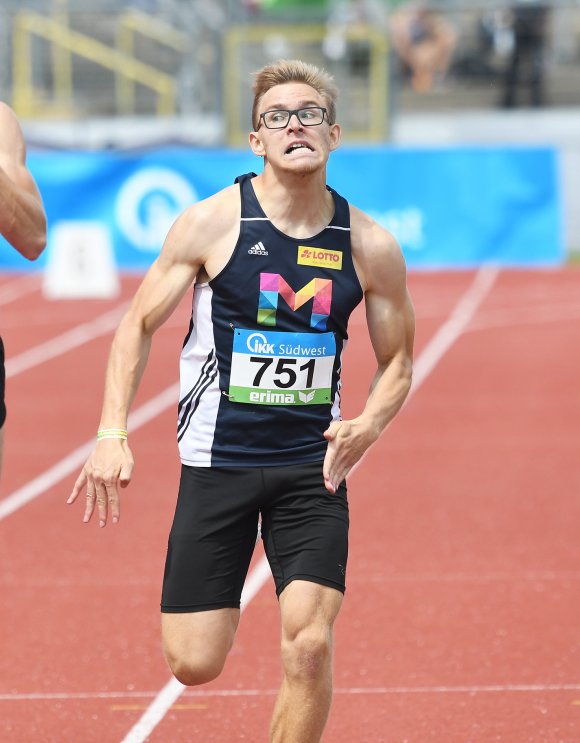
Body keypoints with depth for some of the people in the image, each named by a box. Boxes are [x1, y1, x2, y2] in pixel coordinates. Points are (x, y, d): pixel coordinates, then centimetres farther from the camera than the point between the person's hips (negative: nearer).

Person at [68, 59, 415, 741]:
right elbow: (139, 324, 2)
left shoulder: (371, 248, -2)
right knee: (193, 664, -1)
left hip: (313, 464, 1)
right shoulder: (211, 224, -7)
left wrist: (367, 426, -11)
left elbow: (397, 361, 10)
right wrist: (111, 434, -8)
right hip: (217, 460, -1)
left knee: (308, 643, -16)